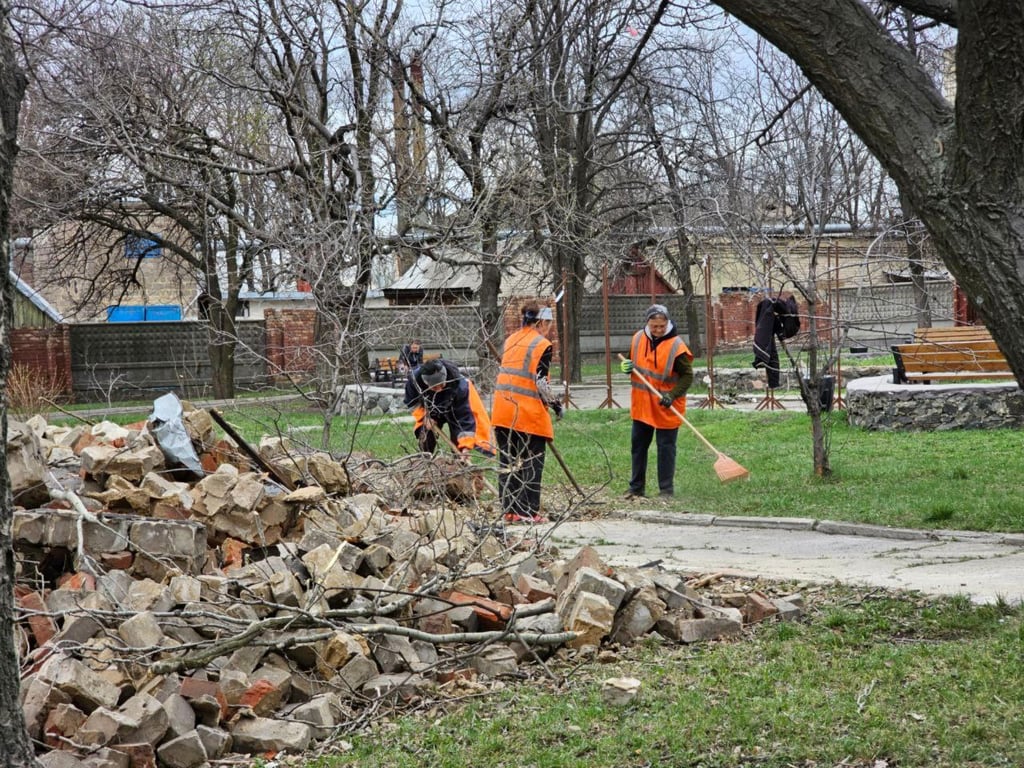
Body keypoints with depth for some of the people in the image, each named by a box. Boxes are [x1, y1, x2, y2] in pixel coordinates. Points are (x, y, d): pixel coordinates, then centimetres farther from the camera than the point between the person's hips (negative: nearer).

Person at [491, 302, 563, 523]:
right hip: (529, 413, -6)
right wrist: (554, 403, -2)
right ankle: (529, 512, 1)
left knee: (507, 461, 11)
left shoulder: (510, 340, 12)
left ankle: (510, 510, 12)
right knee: (531, 463, 2)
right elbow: (540, 381, -14)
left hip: (503, 410, 6)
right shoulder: (542, 345, -8)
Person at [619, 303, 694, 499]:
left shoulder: (676, 346, -17)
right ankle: (636, 488, 25)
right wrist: (627, 367, -7)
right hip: (641, 405, 6)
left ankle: (666, 490, 9)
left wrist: (672, 395, -26)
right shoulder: (638, 338, 0)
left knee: (666, 448, 1)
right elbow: (632, 361, 17)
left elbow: (687, 376, -13)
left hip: (666, 409, -6)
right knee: (638, 445, 13)